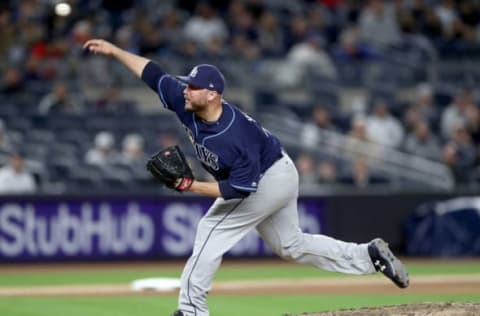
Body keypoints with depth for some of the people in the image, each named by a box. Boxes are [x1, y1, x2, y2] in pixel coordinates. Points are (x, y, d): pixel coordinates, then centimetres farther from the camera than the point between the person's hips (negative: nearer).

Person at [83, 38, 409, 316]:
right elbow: (154, 74, -8)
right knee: (291, 245, 18)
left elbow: (240, 188, -33)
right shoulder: (188, 104, -17)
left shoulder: (235, 139, -38)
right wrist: (113, 50, -10)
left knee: (212, 230, -8)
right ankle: (371, 254, 18)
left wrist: (193, 186, -38)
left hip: (266, 182, -9)